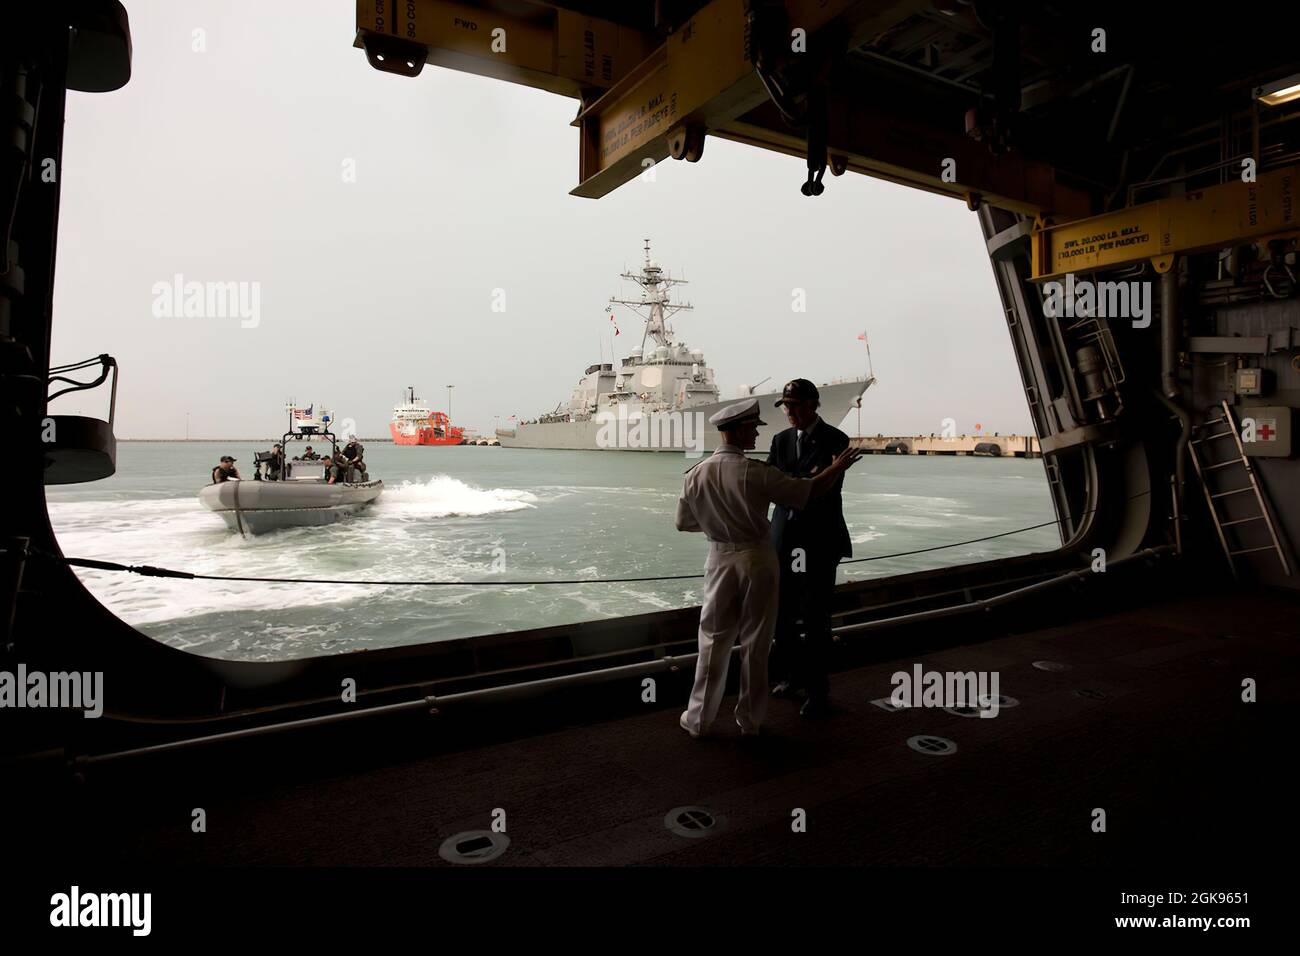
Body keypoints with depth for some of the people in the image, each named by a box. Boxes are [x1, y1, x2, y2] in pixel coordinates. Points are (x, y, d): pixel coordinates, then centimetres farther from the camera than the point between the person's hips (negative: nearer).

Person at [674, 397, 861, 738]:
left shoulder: (697, 474, -5)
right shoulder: (756, 472, -16)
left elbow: (683, 522, 4)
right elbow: (809, 491, -9)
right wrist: (838, 467, 7)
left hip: (721, 560, 3)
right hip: (757, 559, -2)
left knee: (714, 640, 12)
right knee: (755, 643, 10)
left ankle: (699, 719, 19)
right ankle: (750, 719, 22)